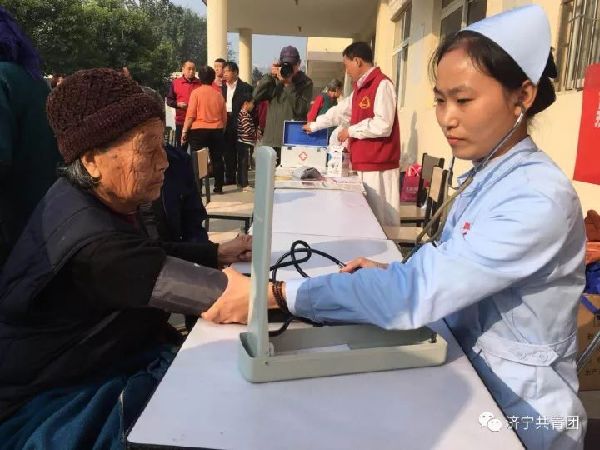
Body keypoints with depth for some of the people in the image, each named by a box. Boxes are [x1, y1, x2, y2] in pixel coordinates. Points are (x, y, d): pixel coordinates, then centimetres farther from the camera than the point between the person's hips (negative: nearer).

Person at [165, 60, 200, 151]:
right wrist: (178, 104, -12)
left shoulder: (200, 83, 6)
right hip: (181, 121, 0)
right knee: (181, 148, 5)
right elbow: (169, 100, 6)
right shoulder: (175, 82, 4)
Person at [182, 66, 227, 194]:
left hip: (199, 131, -3)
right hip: (216, 131, 4)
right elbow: (224, 117, 10)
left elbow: (191, 115, -10)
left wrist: (184, 131, -4)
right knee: (217, 159, 10)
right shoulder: (218, 95, 6)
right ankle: (218, 187, 14)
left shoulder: (196, 92, -5)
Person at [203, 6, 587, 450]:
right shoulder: (485, 176, 2)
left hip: (519, 411, -6)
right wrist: (391, 273, -7)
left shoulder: (539, 198, -26)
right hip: (472, 373, 7)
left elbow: (411, 294, -32)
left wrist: (273, 294, -32)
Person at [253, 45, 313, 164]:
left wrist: (289, 84, -12)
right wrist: (270, 75, -6)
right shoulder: (274, 80, 13)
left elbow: (300, 109, -10)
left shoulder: (305, 82, 4)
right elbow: (256, 96, -1)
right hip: (271, 140, 3)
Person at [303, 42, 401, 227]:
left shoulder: (382, 85, -12)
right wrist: (314, 125, 37)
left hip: (379, 167, -9)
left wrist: (351, 131, -10)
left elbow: (383, 125, -22)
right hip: (366, 164, 9)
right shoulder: (361, 87, 19)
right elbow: (340, 111, 30)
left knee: (380, 218, -6)